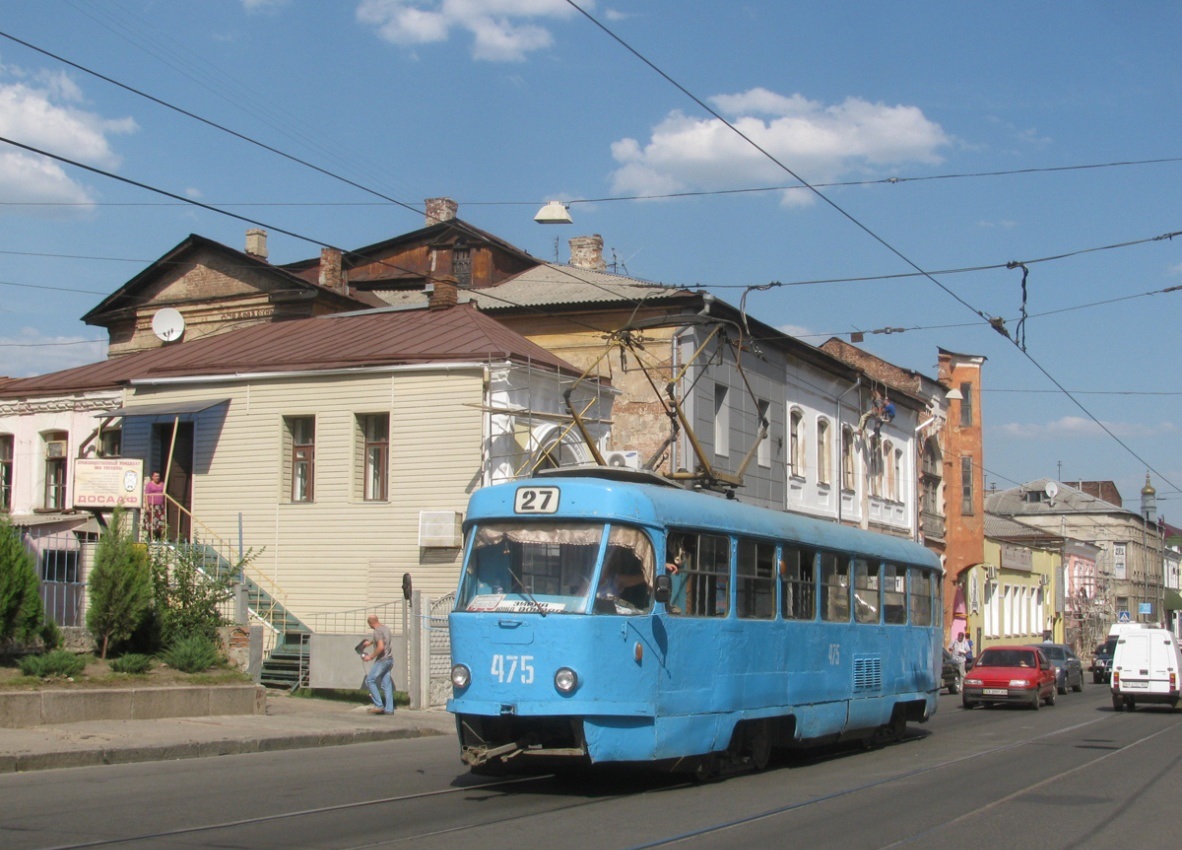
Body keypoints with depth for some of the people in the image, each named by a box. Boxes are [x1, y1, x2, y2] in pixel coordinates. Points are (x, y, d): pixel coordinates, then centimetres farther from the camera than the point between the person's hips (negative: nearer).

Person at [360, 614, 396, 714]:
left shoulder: (377, 631, -15)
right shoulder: (386, 628, 12)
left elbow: (381, 647, -26)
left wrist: (371, 657, -15)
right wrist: (370, 642, 44)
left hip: (382, 660, -9)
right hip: (389, 660, 9)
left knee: (369, 680, -1)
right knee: (386, 684, 9)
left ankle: (379, 705, -6)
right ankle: (389, 709, 5)